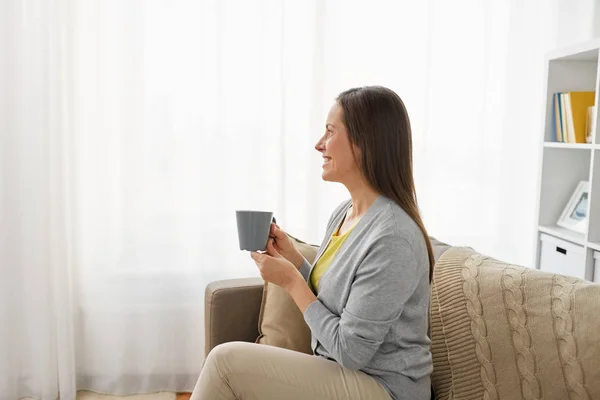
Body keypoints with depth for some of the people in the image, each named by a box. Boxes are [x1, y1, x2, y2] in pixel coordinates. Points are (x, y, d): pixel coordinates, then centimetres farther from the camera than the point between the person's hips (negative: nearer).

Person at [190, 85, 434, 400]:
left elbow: (350, 351, -21)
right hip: (338, 372, 8)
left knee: (226, 360, -15)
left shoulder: (392, 238, -25)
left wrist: (291, 281, -14)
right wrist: (291, 256, -3)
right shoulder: (343, 212, 3)